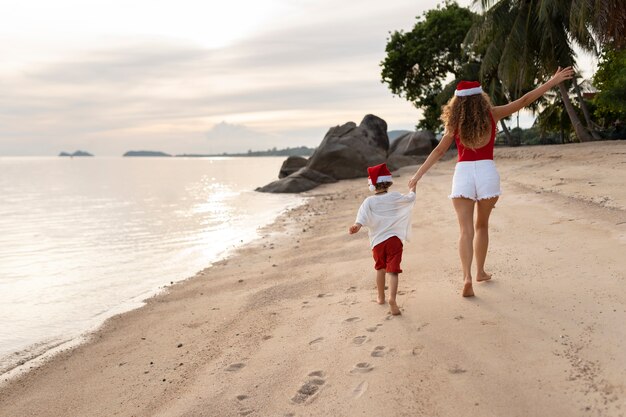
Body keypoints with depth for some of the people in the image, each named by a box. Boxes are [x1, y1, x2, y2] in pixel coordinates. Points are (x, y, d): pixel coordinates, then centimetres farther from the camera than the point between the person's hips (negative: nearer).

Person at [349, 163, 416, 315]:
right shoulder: (395, 197, 1)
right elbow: (411, 198, 14)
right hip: (394, 238, -1)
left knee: (380, 268, 23)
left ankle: (381, 297, 36)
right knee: (392, 270, -7)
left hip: (377, 241, 1)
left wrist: (356, 226, -34)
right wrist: (413, 187, 33)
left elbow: (362, 217, -20)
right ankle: (392, 298, -27)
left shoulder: (369, 201, -2)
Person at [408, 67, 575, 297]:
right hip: (487, 172, 1)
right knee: (481, 225, 18)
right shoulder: (492, 114, 3)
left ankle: (467, 276, -20)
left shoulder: (455, 123, 3)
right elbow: (523, 101, 6)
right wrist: (552, 81, 14)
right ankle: (480, 271, 29)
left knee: (466, 230, -3)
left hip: (463, 173, -1)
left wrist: (418, 175, 6)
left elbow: (439, 151, 2)